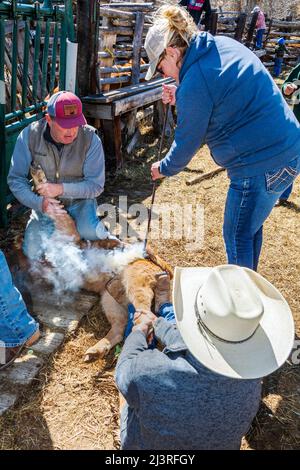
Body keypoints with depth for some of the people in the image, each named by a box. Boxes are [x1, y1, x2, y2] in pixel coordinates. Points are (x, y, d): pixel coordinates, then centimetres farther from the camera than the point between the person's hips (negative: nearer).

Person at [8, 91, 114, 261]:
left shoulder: (91, 139, -20)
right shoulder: (29, 136, -16)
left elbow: (96, 185, -16)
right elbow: (16, 179, -11)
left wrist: (62, 189, -31)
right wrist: (39, 202, -28)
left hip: (80, 199, -2)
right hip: (45, 202, 2)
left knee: (88, 232, -33)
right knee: (33, 253, -11)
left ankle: (104, 234, 5)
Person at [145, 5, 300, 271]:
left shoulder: (195, 82, -20)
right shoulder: (223, 44, 8)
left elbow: (188, 140, -9)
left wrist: (164, 168, 9)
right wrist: (181, 98, 11)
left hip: (260, 164, -10)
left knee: (237, 236, 6)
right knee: (250, 226, 24)